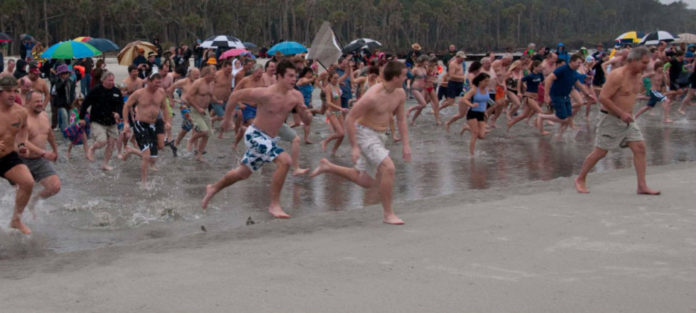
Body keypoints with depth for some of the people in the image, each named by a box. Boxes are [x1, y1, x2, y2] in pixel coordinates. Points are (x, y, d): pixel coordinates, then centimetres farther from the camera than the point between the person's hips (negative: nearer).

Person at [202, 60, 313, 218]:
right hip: (255, 135, -8)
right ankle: (274, 205, -18)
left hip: (269, 139, 8)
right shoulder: (266, 94, -24)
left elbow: (307, 121, -1)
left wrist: (305, 112, -24)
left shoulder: (296, 96, -6)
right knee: (285, 161, -26)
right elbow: (235, 95, -14)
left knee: (243, 173, 23)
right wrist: (227, 119, -5)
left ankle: (213, 188, 46)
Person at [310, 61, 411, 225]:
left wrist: (406, 144, 3)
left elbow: (401, 119, 11)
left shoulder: (400, 94, -2)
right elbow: (350, 119, -20)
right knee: (388, 168, -23)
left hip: (379, 136, 9)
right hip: (365, 133, -9)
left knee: (365, 181, 13)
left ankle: (327, 166, 29)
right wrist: (354, 147, -21)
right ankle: (388, 214, -13)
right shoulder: (372, 96, -25)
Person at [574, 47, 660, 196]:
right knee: (600, 152, 0)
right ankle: (580, 179, 17)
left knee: (640, 148, -3)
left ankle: (642, 186, 0)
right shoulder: (617, 75, -20)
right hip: (611, 119, -8)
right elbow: (603, 98, -23)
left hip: (627, 119, 8)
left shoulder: (637, 76, 7)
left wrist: (628, 114, 14)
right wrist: (621, 113, -23)